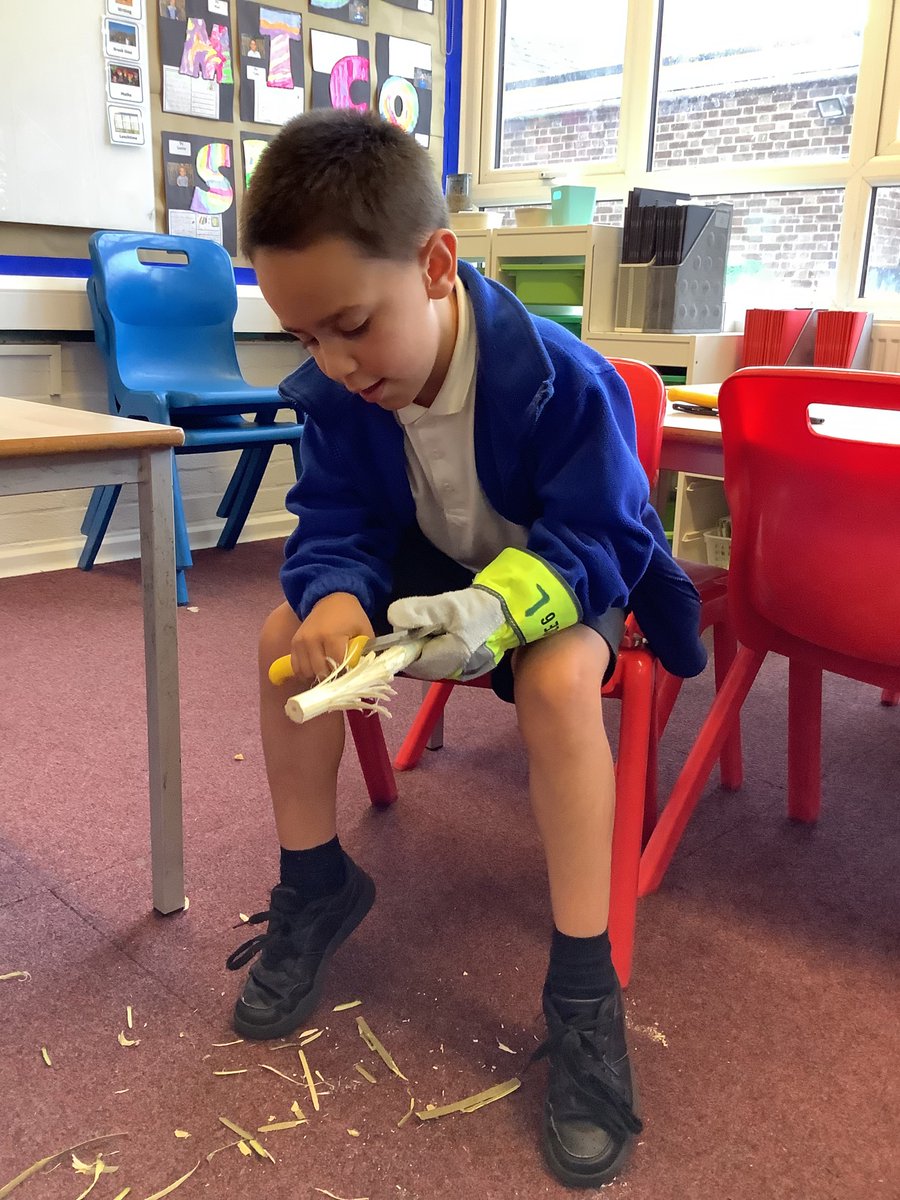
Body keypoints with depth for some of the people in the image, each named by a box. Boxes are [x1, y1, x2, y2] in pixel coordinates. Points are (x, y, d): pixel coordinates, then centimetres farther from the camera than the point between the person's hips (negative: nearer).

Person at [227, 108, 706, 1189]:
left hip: (565, 580, -4)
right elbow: (332, 524, -11)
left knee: (557, 682, -36)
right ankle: (314, 887, 4)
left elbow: (591, 538, -24)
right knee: (288, 633, -15)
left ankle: (582, 990, -22)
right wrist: (334, 596, -36)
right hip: (430, 573, 5)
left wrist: (501, 605, -45)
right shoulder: (334, 392, -15)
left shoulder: (561, 380, -29)